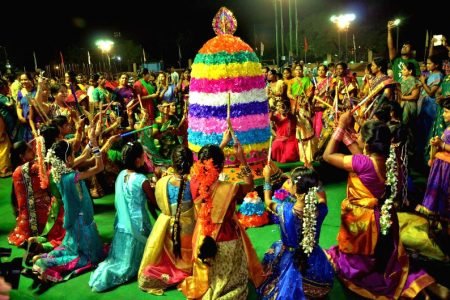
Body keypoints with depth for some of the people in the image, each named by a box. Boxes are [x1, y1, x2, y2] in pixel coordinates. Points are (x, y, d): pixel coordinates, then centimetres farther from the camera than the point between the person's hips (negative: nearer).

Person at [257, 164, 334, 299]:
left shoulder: (285, 209, -28)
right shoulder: (321, 209, -23)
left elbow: (268, 201, -4)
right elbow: (320, 193, 2)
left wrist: (267, 178, 5)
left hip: (290, 261, -2)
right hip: (315, 262, 2)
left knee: (274, 249, 29)